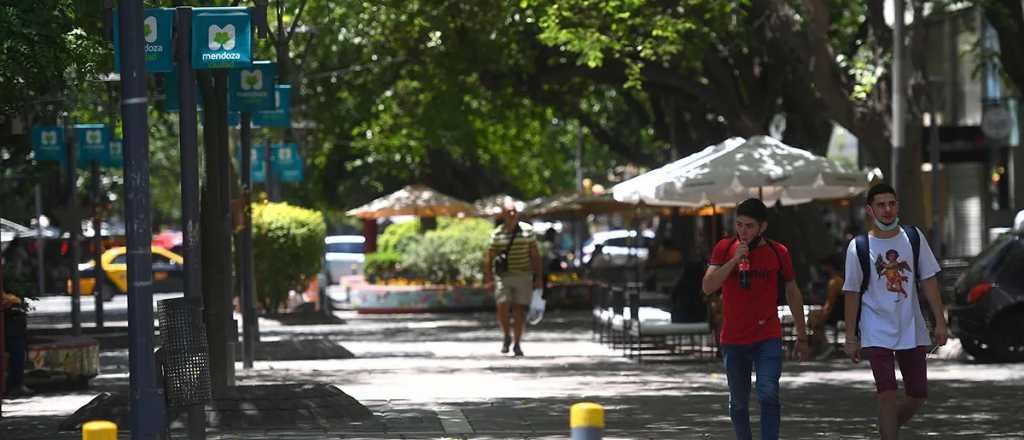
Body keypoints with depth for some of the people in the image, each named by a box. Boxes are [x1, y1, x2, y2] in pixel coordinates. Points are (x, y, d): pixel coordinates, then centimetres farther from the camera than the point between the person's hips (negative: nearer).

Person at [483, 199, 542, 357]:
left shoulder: (527, 230, 2)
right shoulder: (497, 234, -1)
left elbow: (535, 255, 6)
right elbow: (489, 258, 1)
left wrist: (538, 277, 3)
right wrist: (488, 279, -7)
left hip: (523, 275, 1)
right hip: (503, 276, -1)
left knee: (519, 310, -1)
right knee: (502, 308, -11)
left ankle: (517, 343, 9)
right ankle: (506, 337, 13)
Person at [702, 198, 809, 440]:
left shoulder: (778, 253, 0)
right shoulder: (724, 249, 0)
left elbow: (793, 294, 10)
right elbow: (707, 287, -10)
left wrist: (802, 336, 12)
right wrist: (734, 260, -21)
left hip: (768, 338, -2)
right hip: (733, 339, 2)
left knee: (769, 395, -18)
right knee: (738, 402, 11)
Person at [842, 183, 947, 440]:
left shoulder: (913, 237, 3)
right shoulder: (859, 247, -4)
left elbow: (928, 281, 6)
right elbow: (852, 294, -1)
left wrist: (940, 322, 0)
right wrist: (850, 338, -3)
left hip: (912, 330, 3)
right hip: (876, 334, -3)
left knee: (918, 396, 6)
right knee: (887, 395, -13)